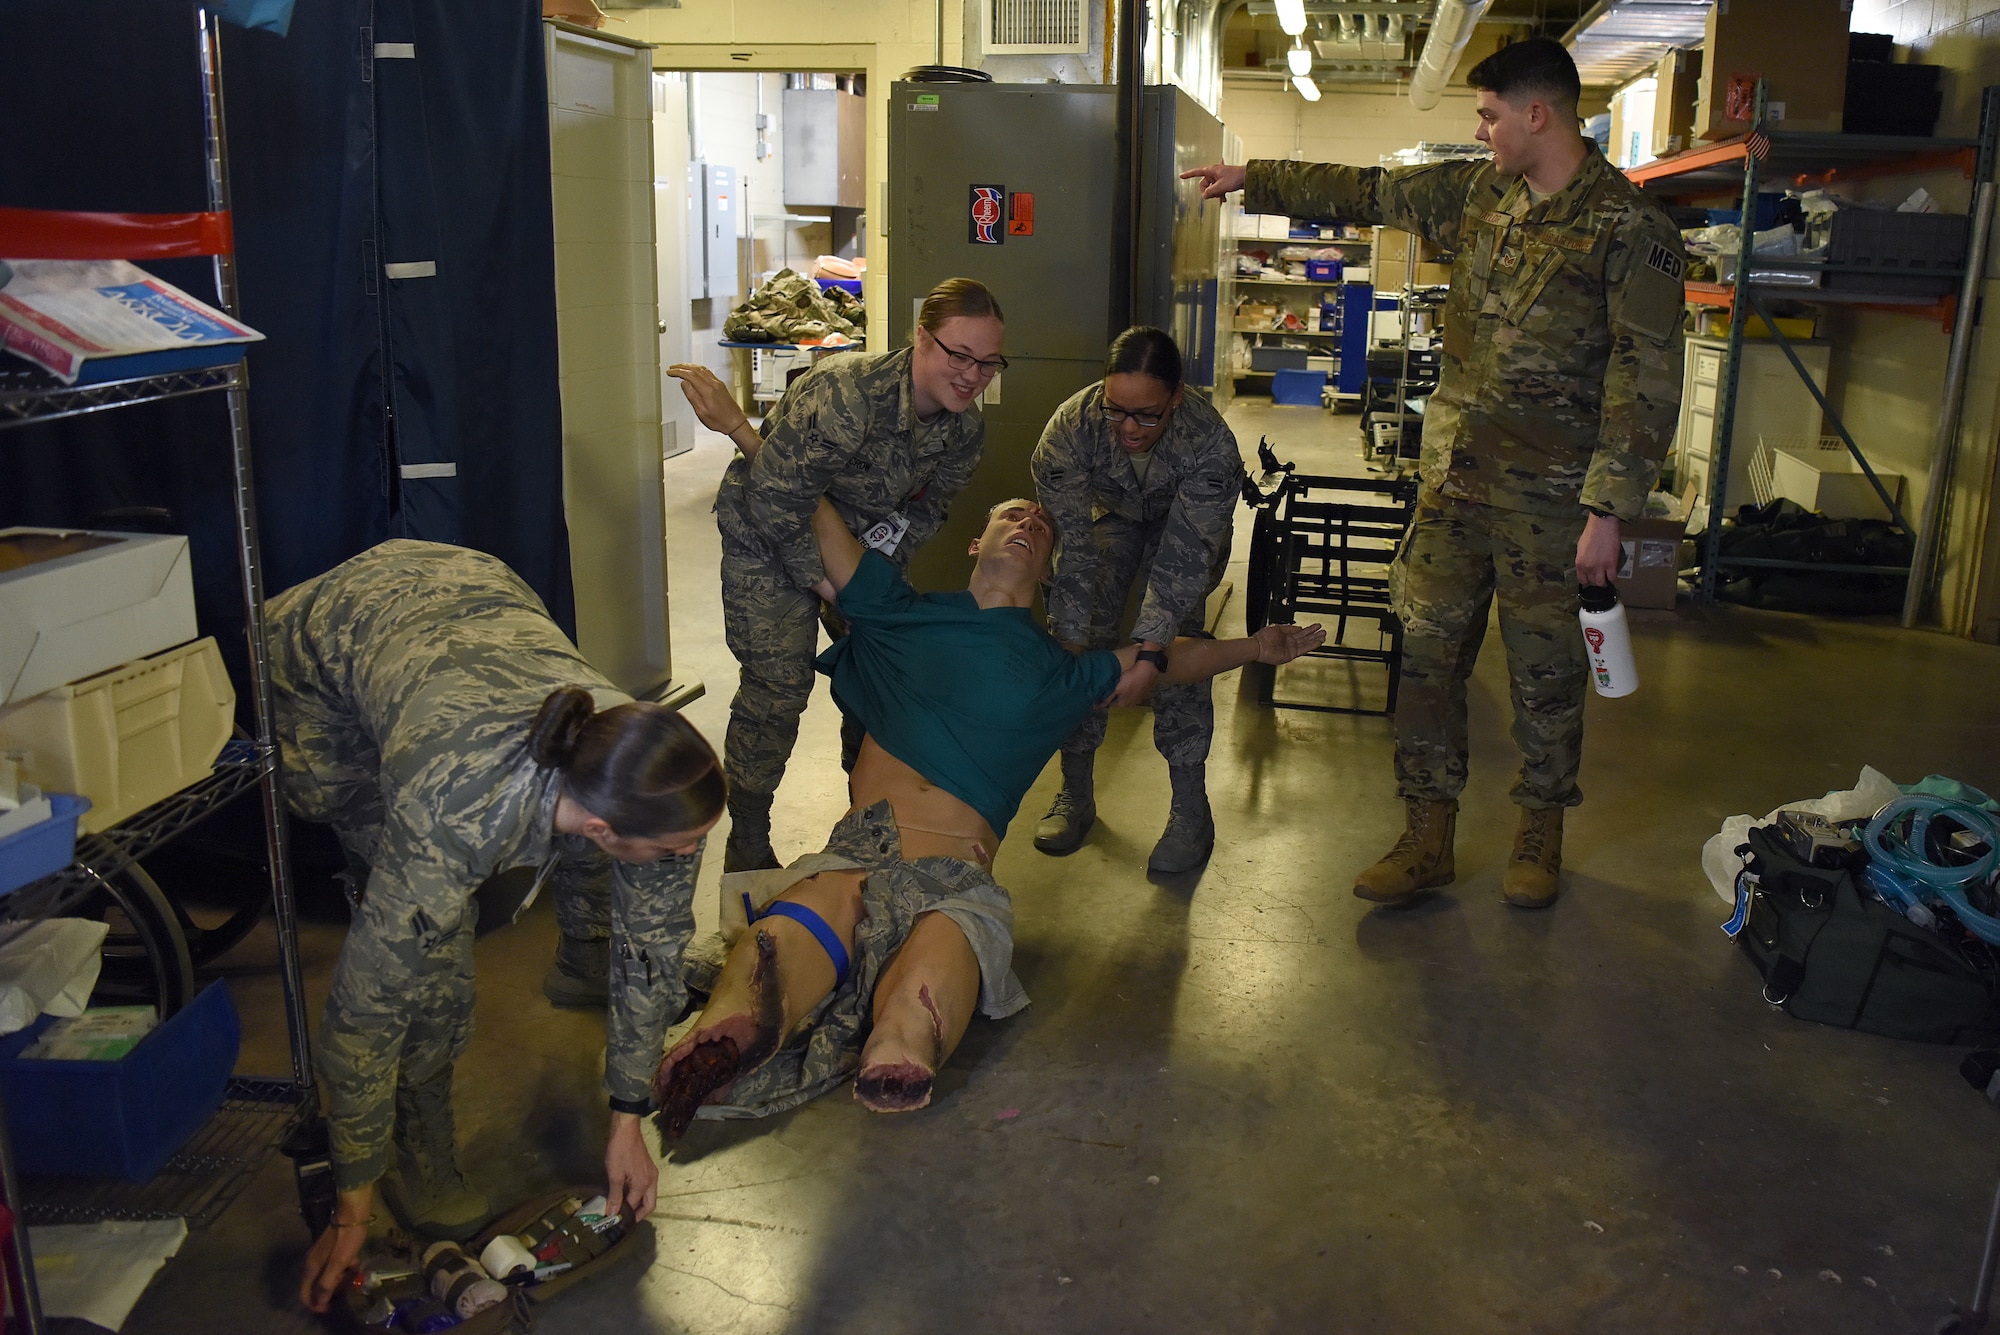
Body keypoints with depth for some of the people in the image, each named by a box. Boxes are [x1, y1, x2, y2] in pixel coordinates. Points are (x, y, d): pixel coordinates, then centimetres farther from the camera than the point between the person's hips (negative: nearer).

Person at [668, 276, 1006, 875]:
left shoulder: (964, 429, -13)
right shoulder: (846, 393, -36)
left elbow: (925, 509, -1)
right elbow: (772, 499, -31)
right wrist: (824, 579, -23)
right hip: (767, 538, -6)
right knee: (777, 686, -10)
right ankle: (747, 849, 8)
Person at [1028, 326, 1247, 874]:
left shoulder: (1211, 442, -39)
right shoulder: (1072, 426, -35)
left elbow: (1185, 557, -38)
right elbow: (1071, 547, -32)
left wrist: (1151, 651, -47)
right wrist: (1069, 645, -37)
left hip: (1189, 523, -2)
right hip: (1110, 514, 2)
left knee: (1177, 644, -18)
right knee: (1079, 635, -9)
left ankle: (1191, 811, -9)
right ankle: (1076, 793, 6)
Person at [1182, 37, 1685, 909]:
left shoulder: (1627, 227, -11)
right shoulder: (1476, 193, 8)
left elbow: (1646, 380, -14)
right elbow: (1369, 193, 20)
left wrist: (1608, 510, -19)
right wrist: (1253, 181, 21)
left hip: (1548, 493, -6)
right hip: (1453, 475, 6)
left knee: (1545, 671, 7)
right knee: (1427, 651, 6)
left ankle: (1540, 837, 27)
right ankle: (1426, 838, 17)